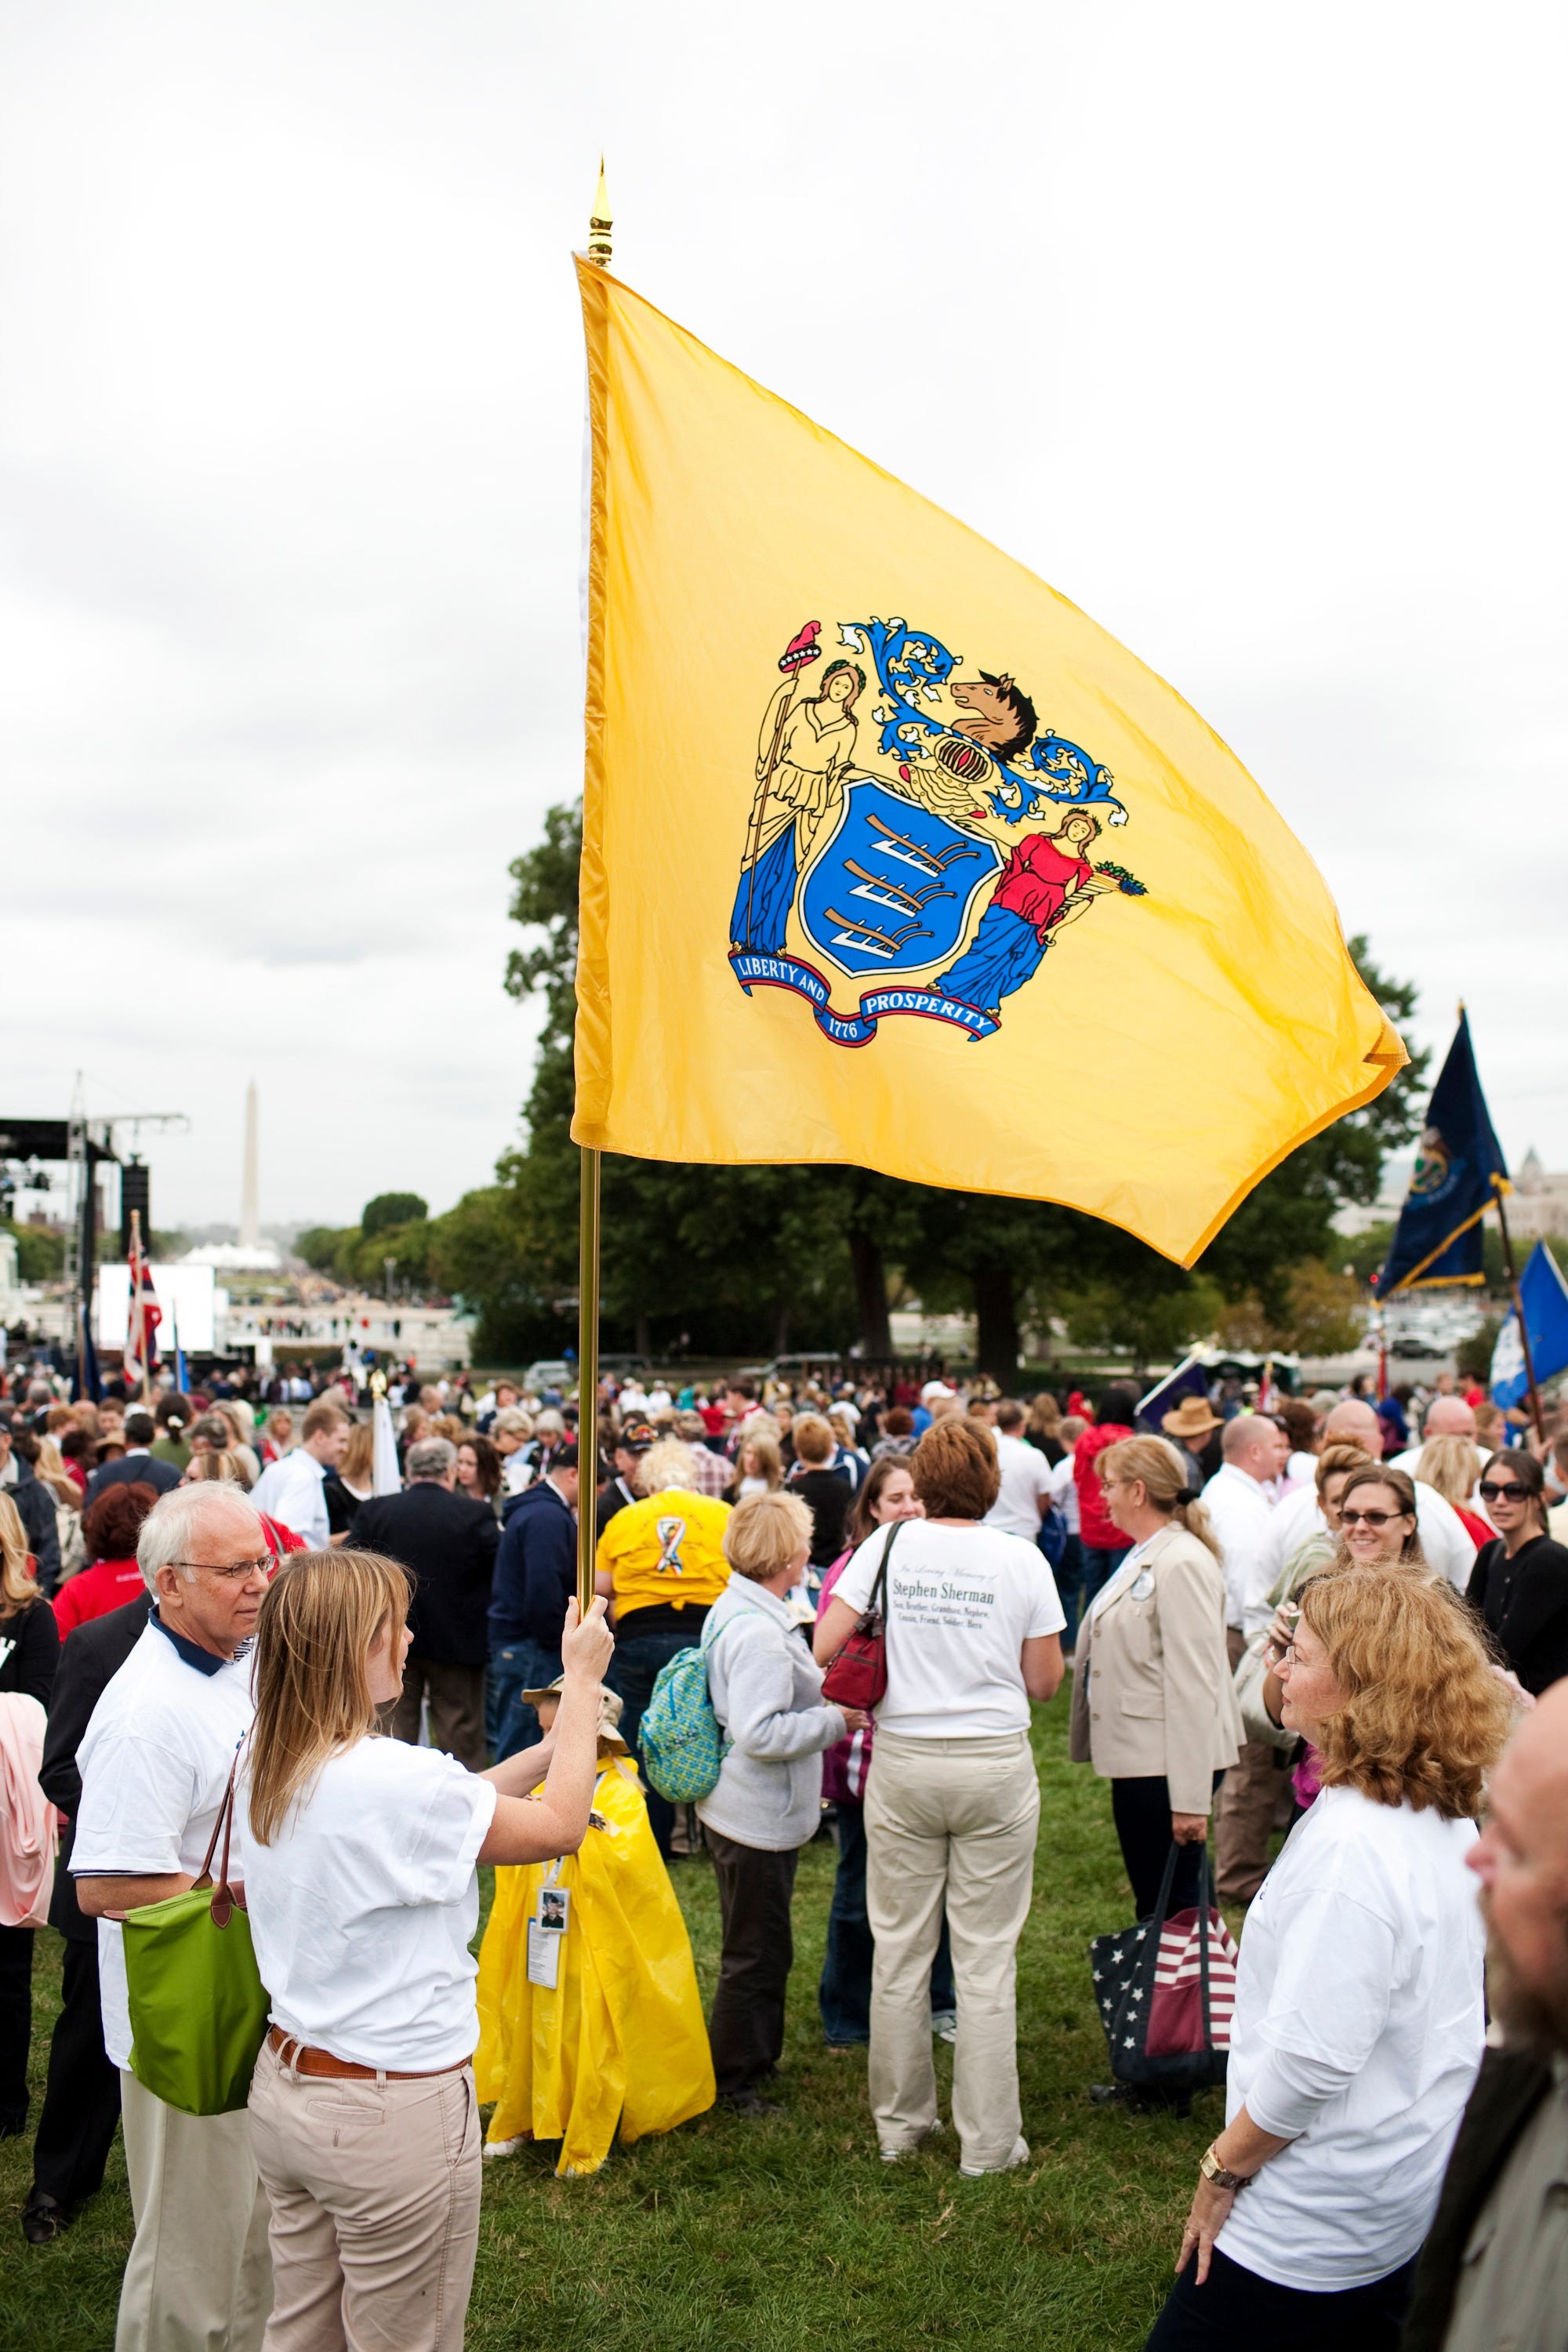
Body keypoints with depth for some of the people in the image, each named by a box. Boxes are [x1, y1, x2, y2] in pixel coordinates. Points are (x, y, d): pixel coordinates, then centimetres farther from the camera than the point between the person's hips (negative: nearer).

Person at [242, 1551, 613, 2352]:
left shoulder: (266, 1765, -1)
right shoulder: (389, 1779, -27)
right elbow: (560, 1827, -14)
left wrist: (557, 1744, 10)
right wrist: (584, 1681, -5)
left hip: (285, 2083, 8)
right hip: (393, 2113, -8)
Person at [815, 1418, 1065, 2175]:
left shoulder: (887, 1546, -3)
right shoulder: (1020, 1558, -5)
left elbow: (824, 1648, -6)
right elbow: (1045, 1682, -1)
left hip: (902, 1765, 1)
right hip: (995, 1765, -1)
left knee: (899, 1951, 12)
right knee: (986, 1959, 6)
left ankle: (899, 2123, 24)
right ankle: (988, 2141, 13)